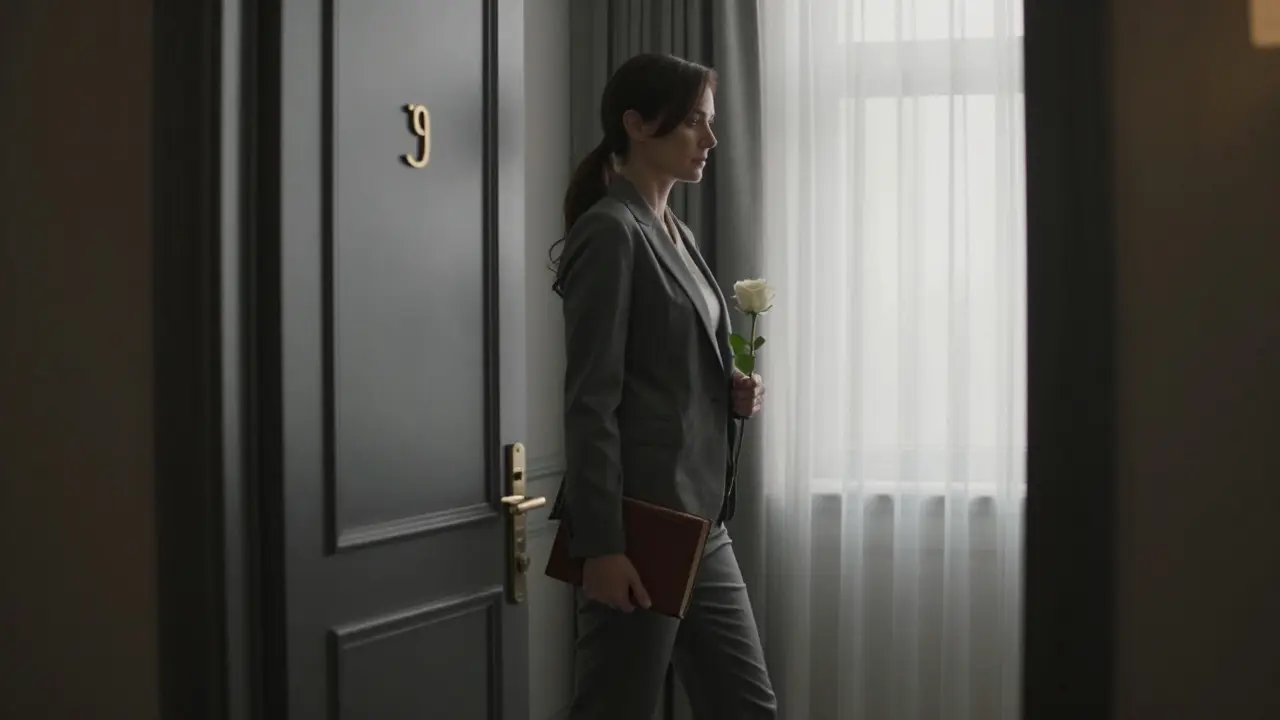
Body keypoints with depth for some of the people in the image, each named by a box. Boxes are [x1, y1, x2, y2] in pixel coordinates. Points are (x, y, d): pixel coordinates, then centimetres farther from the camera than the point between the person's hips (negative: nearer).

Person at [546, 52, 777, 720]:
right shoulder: (609, 231, -12)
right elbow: (590, 399, -17)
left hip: (699, 522, 9)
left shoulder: (677, 234, 15)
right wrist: (600, 542, -20)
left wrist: (733, 393, 3)